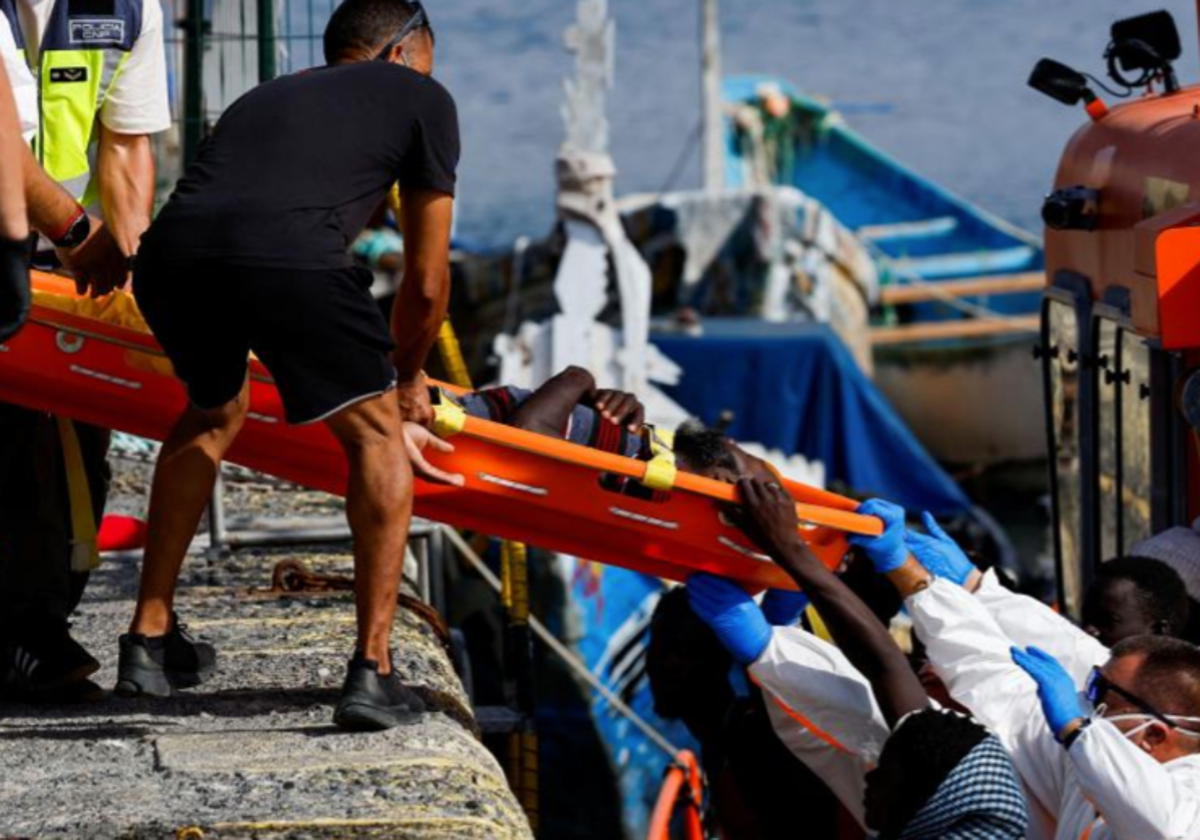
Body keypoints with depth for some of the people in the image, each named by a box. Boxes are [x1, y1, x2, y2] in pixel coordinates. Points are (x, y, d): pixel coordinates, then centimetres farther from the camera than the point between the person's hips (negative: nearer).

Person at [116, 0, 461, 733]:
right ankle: (373, 672, 9)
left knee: (214, 414, 33)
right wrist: (406, 380, 46)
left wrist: (381, 389, 57)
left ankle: (149, 643, 35)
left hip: (169, 253, 5)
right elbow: (426, 282, 26)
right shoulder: (421, 97, 26)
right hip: (287, 255, -5)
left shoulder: (267, 96, 41)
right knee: (375, 432, 16)